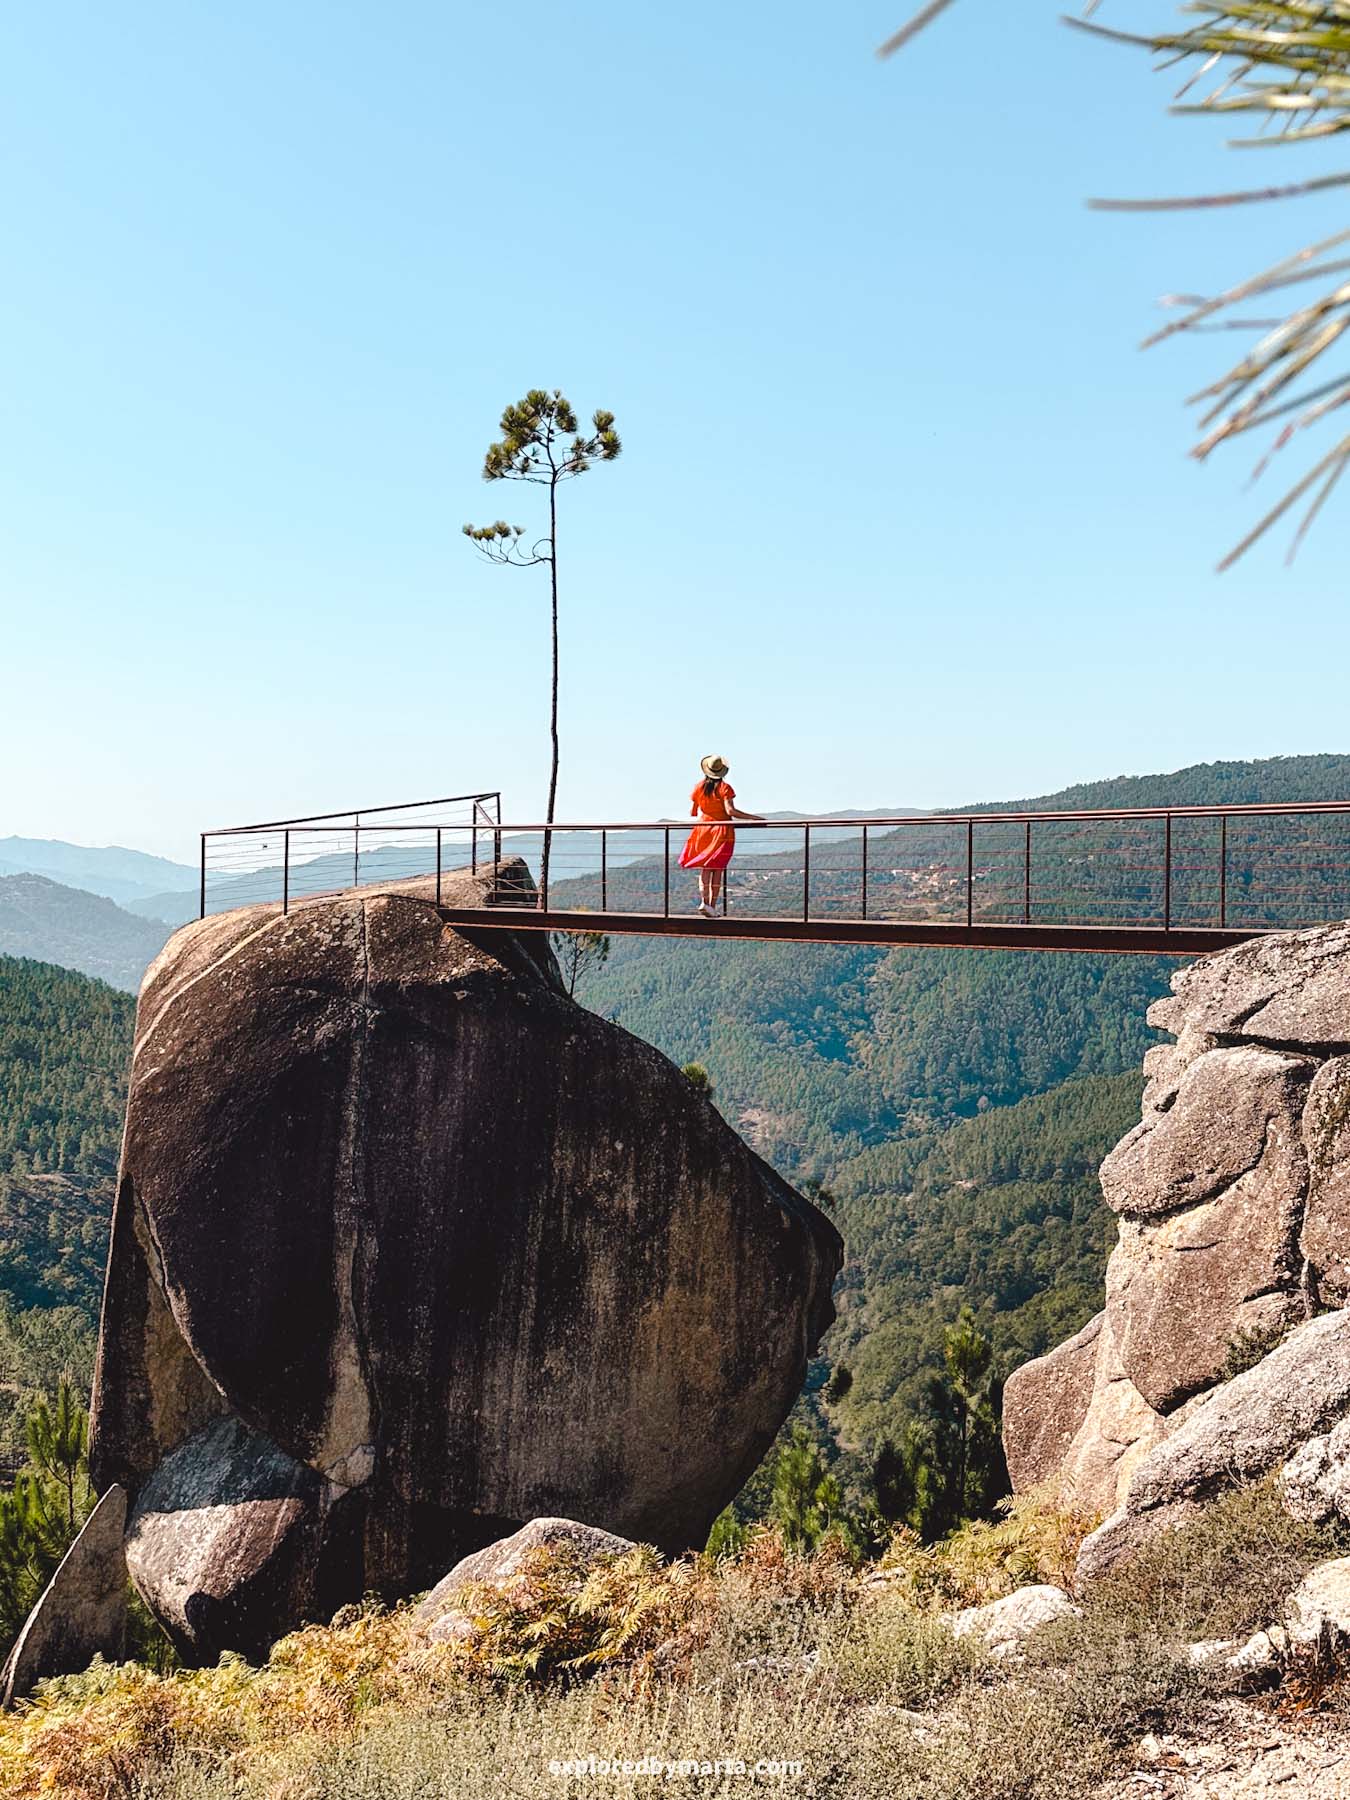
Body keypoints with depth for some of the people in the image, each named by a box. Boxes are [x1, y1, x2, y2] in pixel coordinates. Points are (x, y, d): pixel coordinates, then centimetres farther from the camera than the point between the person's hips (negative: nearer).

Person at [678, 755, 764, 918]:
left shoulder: (699, 787, 2)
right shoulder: (725, 788, -9)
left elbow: (692, 813, 7)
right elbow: (730, 811, -19)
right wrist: (754, 817, -17)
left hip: (704, 828, 3)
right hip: (722, 831, -3)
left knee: (705, 868, 8)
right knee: (718, 869, 4)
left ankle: (704, 900, -11)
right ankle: (712, 906, 2)